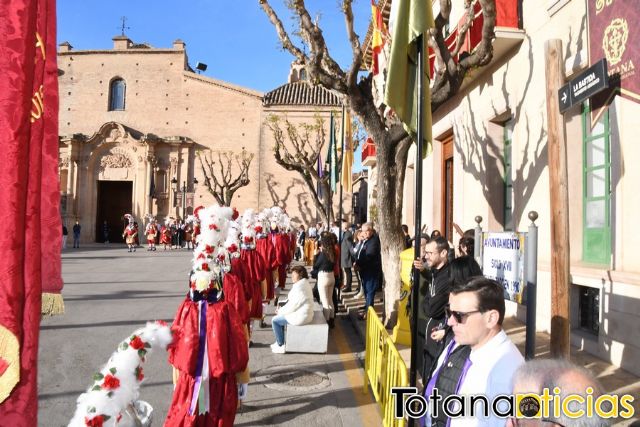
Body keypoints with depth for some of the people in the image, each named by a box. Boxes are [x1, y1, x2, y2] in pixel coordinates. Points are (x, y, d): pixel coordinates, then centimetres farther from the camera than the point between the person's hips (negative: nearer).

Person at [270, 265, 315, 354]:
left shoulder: (299, 287, -24)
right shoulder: (305, 283, 7)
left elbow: (293, 305, -21)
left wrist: (280, 311, -5)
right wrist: (282, 309, 5)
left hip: (301, 316, -10)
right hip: (304, 313, 10)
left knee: (275, 320, 1)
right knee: (279, 317, 21)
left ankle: (281, 345, 10)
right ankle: (280, 341, 27)